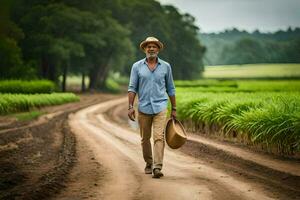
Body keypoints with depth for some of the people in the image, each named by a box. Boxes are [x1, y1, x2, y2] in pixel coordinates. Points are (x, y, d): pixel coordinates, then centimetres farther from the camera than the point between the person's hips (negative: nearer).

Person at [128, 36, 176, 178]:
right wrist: (130, 106, -8)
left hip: (160, 107, -1)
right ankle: (149, 163, 29)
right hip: (144, 108, 1)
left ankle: (157, 167, -18)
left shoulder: (165, 66, 6)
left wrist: (174, 108, 11)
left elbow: (170, 89, 11)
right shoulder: (137, 66, 4)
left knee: (159, 137, -13)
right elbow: (132, 87, 2)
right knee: (145, 139, 10)